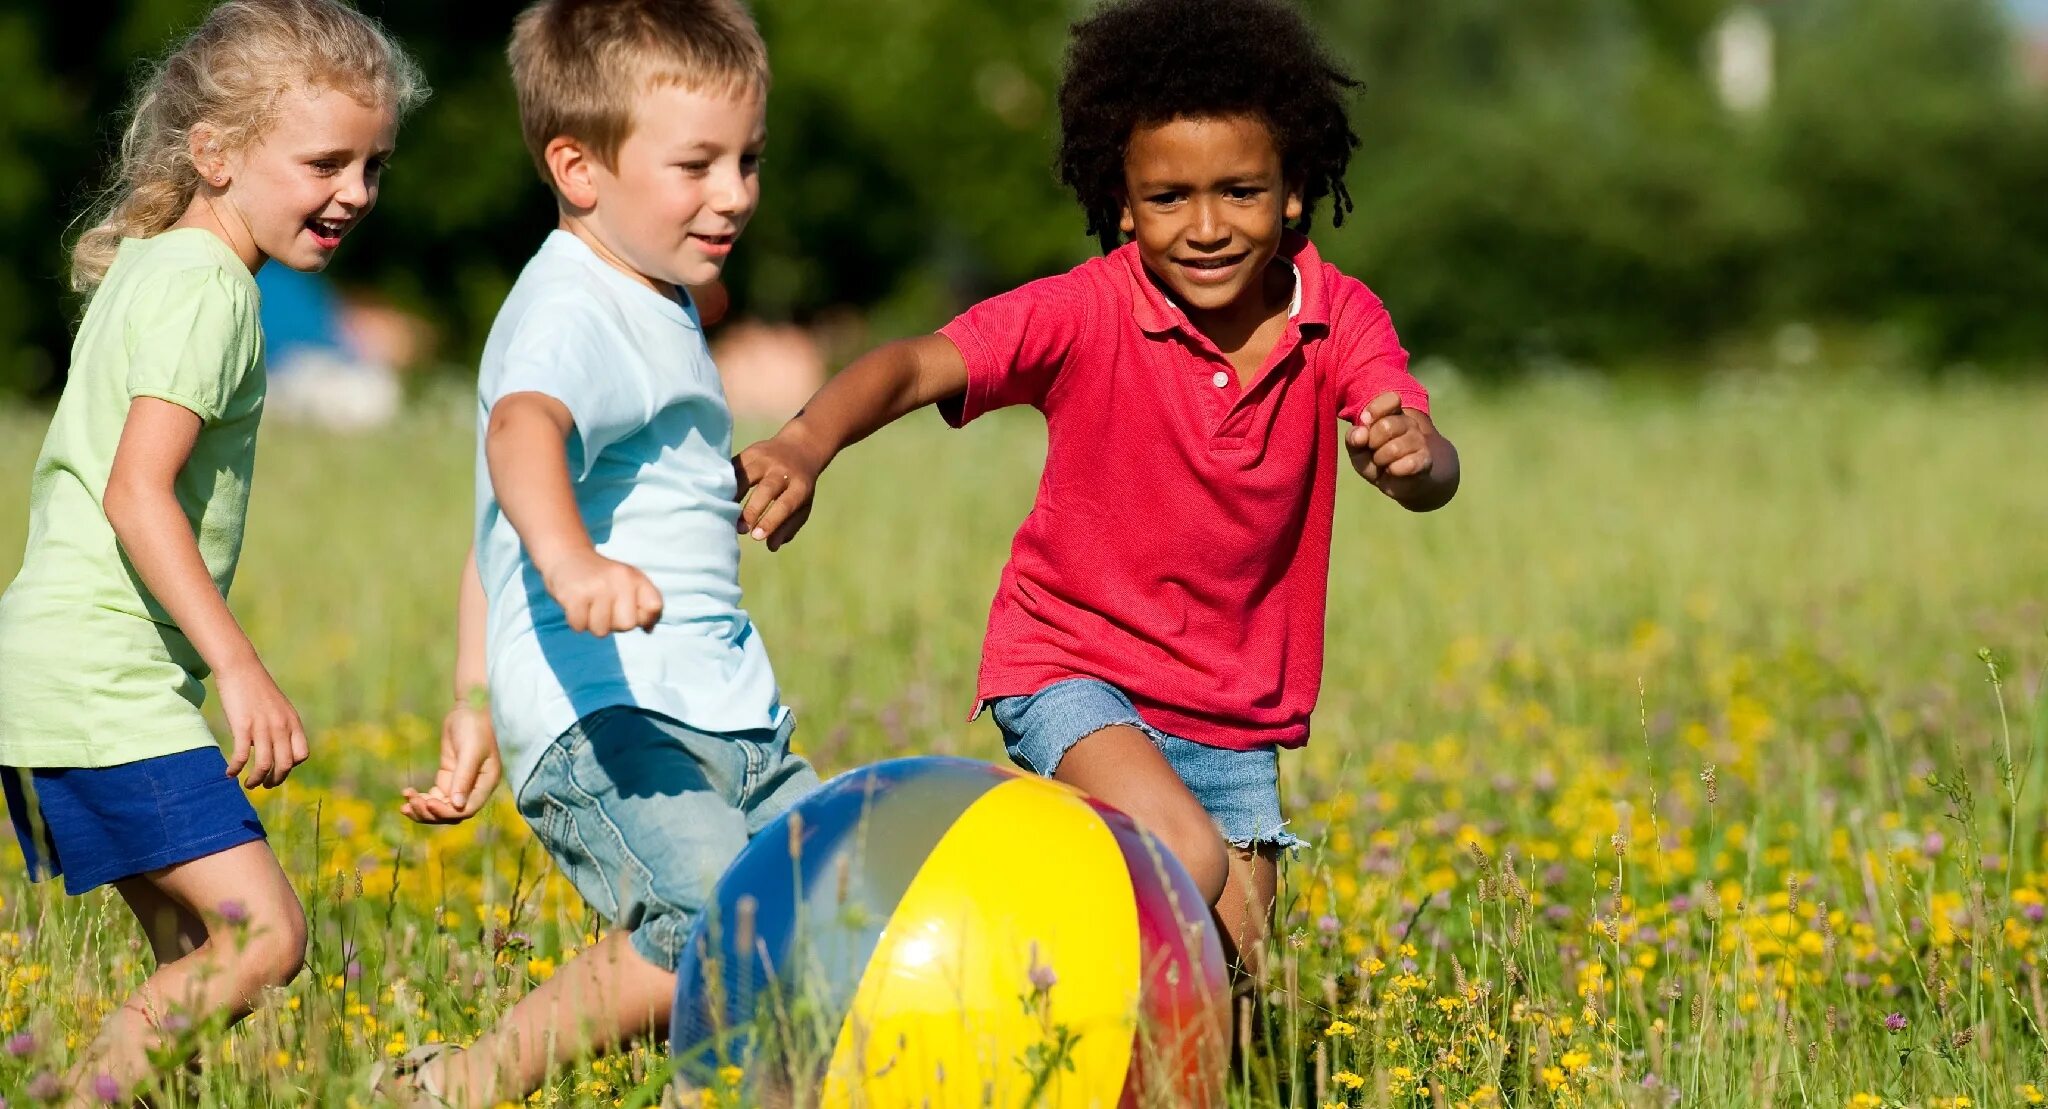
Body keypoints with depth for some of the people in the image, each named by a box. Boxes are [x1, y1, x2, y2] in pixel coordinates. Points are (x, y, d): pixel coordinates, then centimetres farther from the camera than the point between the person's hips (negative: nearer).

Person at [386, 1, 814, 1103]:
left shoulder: (655, 310, 22)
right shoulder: (572, 316, -10)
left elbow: (498, 534, 32)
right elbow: (520, 430, -35)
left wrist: (476, 707, 35)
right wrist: (571, 560, -55)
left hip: (727, 724, 10)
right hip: (601, 717, -10)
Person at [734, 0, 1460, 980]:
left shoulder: (1339, 322, -11)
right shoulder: (1088, 315, -18)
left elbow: (1429, 477, -25)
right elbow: (917, 364, -31)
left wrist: (1414, 456, -50)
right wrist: (806, 445, -51)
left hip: (1235, 711, 4)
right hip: (1075, 667, -4)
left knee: (1236, 978, 6)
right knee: (1187, 866, -29)